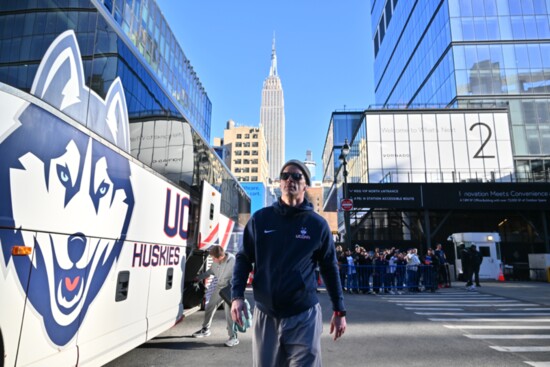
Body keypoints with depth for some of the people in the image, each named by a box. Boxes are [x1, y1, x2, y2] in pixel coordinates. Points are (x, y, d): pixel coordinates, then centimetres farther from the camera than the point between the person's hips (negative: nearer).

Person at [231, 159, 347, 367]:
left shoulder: (318, 224, -1)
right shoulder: (260, 218, 1)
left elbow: (330, 268, 6)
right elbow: (243, 259, 5)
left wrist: (339, 311, 5)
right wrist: (237, 296, -7)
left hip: (304, 317, -1)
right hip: (265, 315, 2)